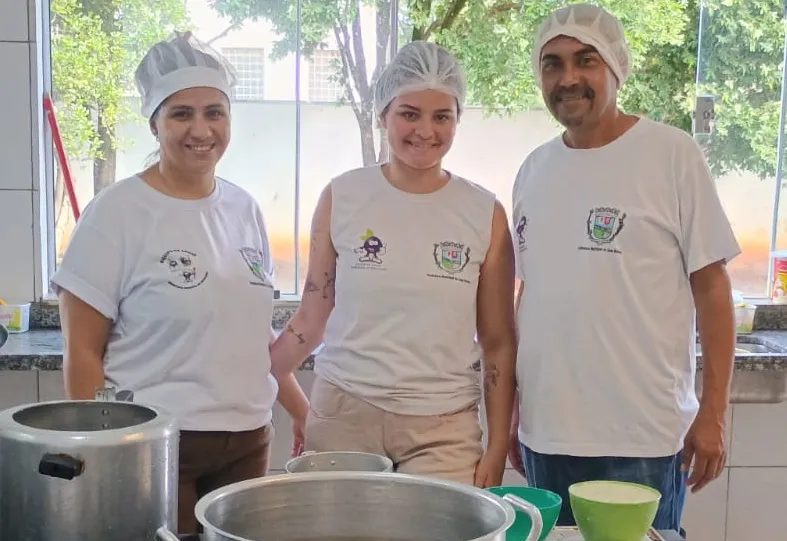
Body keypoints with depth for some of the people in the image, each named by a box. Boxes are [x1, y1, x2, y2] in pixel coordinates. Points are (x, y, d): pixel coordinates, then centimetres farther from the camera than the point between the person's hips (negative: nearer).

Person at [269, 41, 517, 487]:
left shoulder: (486, 214, -1)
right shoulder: (341, 198, -1)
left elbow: (499, 344, 3)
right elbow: (310, 322, 5)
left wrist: (497, 448, 0)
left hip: (444, 427, 0)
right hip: (342, 414, 1)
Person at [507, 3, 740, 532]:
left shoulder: (673, 155, -6)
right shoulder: (534, 169, 7)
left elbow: (711, 287, -5)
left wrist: (713, 414, -9)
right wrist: (510, 405, 13)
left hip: (642, 436, -4)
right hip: (544, 431, 5)